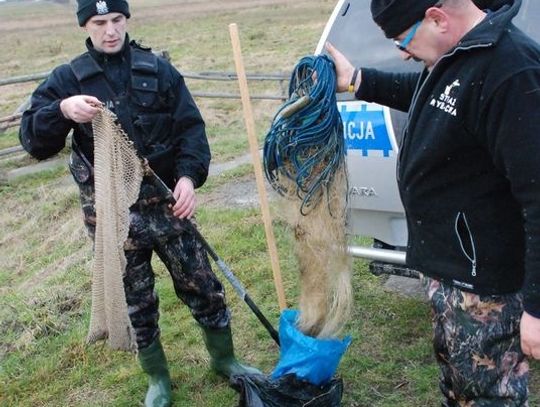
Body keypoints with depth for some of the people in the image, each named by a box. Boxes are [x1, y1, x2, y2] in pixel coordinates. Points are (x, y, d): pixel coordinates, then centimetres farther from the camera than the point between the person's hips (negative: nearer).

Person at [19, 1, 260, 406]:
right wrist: (63, 110, -27)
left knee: (202, 285, 9)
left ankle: (225, 359, 33)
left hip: (165, 202, 1)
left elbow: (191, 126, 0)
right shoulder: (69, 78, 0)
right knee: (136, 300, 12)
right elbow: (33, 139, -7)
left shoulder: (157, 69, 3)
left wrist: (189, 175, -17)